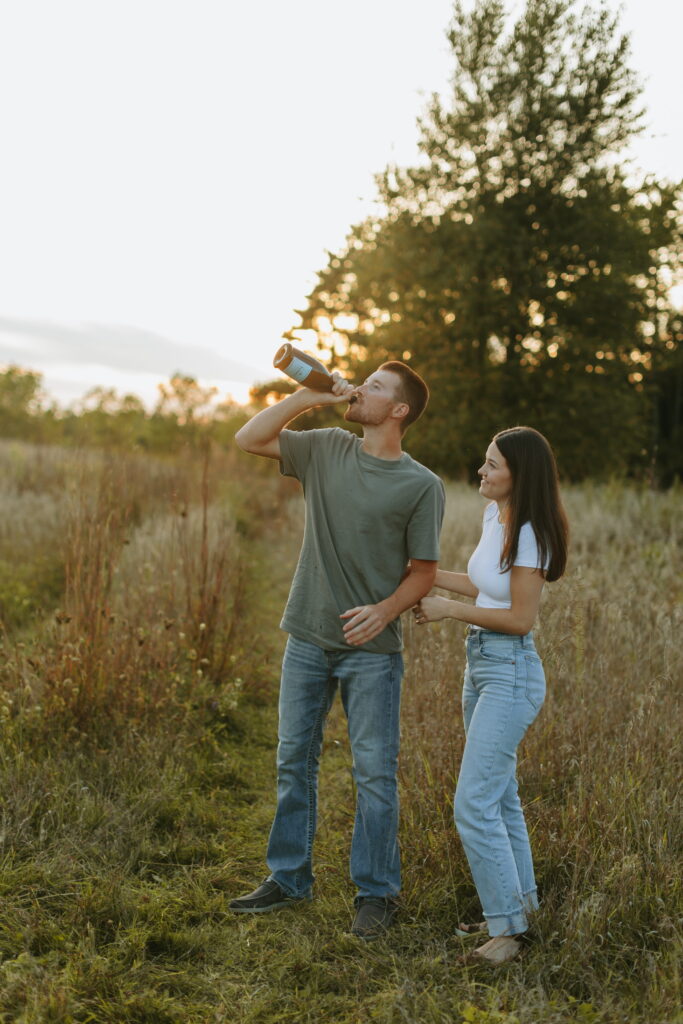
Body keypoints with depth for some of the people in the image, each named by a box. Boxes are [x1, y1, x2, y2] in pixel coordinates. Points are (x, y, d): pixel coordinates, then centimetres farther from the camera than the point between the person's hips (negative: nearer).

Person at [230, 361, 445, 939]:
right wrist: (307, 397, -2)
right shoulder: (326, 449, 6)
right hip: (308, 641, 4)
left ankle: (377, 893, 17)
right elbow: (249, 439, 6)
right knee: (294, 764, 13)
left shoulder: (422, 486, -5)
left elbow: (424, 572, -4)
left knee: (375, 774, 2)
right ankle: (288, 880, 27)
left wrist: (385, 610, -22)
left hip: (372, 650, -4)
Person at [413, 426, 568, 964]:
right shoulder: (493, 516, 7)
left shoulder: (529, 535, -19)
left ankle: (508, 927, 1)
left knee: (474, 803, -10)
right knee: (499, 794, 18)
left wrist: (451, 610, -16)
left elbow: (521, 618, -18)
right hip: (481, 663, 10)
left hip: (510, 671, -10)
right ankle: (520, 903, 32)